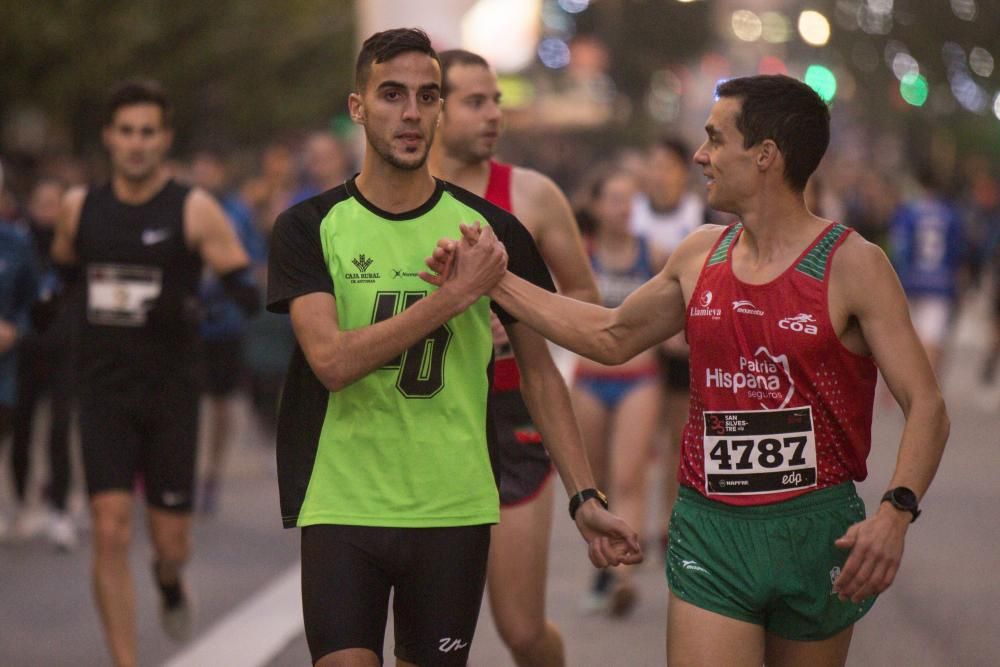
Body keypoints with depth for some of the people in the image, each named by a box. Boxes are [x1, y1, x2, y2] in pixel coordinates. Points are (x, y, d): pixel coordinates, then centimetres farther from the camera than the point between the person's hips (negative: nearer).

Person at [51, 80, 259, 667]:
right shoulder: (81, 208, 5)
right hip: (105, 392, 2)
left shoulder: (195, 210, -6)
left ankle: (169, 578, 44)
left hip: (171, 393, -2)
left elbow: (249, 292, -8)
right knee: (111, 533, -11)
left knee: (172, 541, 5)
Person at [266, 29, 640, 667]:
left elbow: (540, 371, 10)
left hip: (456, 514, 2)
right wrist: (456, 295, -17)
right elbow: (332, 361, -15)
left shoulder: (492, 229, 4)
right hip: (342, 511, -1)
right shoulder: (309, 228, -1)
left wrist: (586, 497, 3)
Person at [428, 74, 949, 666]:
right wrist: (495, 280, 21)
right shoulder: (701, 255, 8)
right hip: (711, 533, 3)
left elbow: (926, 406, -12)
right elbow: (612, 337, 24)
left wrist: (896, 512, -28)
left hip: (816, 532, -3)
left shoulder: (852, 265, -8)